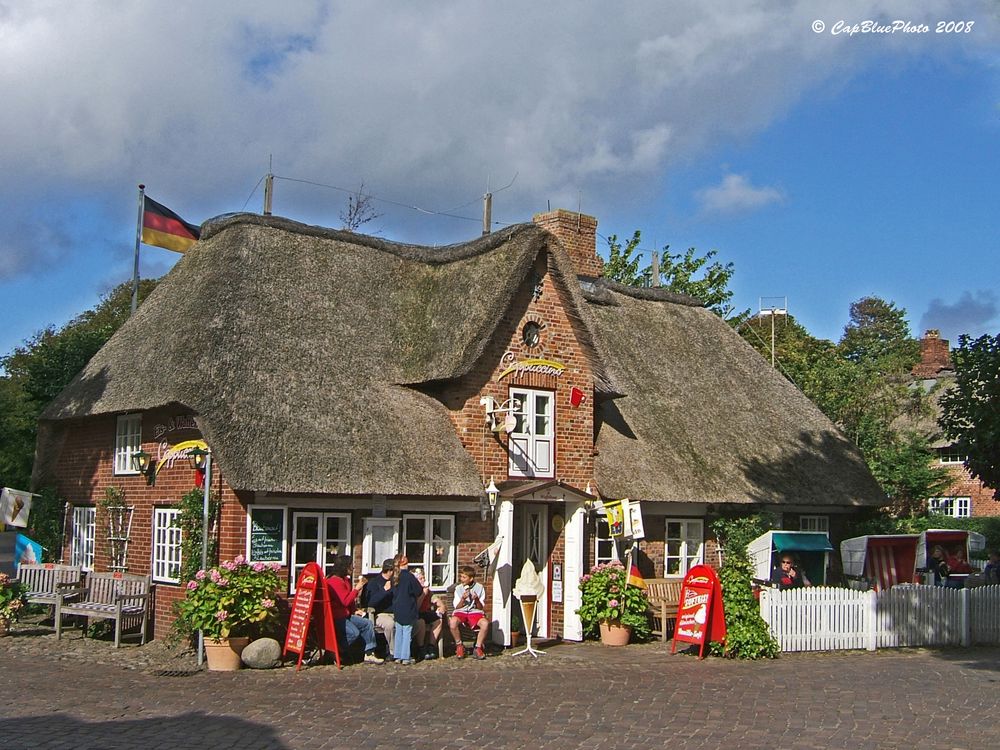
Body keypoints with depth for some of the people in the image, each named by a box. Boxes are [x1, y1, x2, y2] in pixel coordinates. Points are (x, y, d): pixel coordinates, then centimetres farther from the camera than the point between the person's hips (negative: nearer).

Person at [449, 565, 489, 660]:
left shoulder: (479, 587, 4)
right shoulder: (458, 588, 6)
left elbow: (481, 608, 5)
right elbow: (457, 607, 5)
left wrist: (477, 600, -16)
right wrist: (463, 599, -13)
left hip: (475, 612, 0)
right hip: (461, 612, 0)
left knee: (485, 623, -34)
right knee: (453, 622, -36)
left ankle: (478, 648, -16)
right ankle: (459, 646, -13)